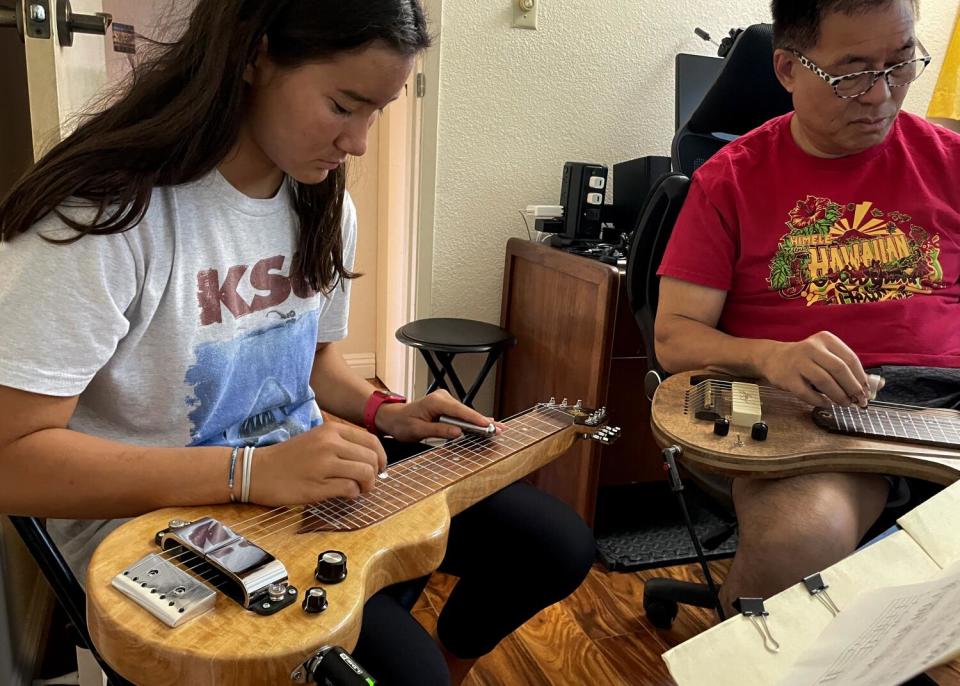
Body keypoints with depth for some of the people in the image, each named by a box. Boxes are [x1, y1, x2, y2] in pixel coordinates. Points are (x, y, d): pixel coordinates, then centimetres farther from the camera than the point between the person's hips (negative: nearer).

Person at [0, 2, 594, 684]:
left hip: (313, 483, 7)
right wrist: (252, 470, -30)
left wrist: (383, 412, -2)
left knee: (558, 544, 4)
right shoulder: (103, 210, -22)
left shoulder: (325, 208, 2)